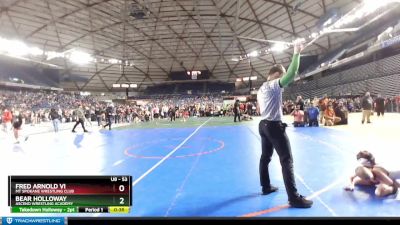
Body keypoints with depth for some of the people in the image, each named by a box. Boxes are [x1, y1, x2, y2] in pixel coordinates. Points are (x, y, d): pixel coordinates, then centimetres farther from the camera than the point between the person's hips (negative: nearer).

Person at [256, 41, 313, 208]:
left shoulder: (261, 88, 16)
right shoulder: (274, 84, -11)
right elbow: (291, 73, -24)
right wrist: (296, 53, -17)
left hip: (263, 125, 10)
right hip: (275, 126, -10)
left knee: (265, 157, 15)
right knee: (287, 160, -8)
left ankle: (266, 187, 27)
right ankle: (294, 198, -7)